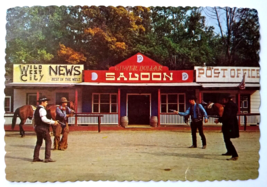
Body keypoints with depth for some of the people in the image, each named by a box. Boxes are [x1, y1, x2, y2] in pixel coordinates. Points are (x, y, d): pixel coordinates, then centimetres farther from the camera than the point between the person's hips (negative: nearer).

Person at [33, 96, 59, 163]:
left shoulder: (36, 109, 16)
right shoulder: (42, 109, -14)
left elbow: (34, 119, 20)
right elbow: (44, 119, -26)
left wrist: (35, 127, 26)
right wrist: (53, 122, -23)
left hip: (37, 127, 10)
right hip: (43, 128, -10)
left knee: (39, 142, 15)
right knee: (48, 141, -4)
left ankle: (35, 157, 18)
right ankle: (47, 158, -6)